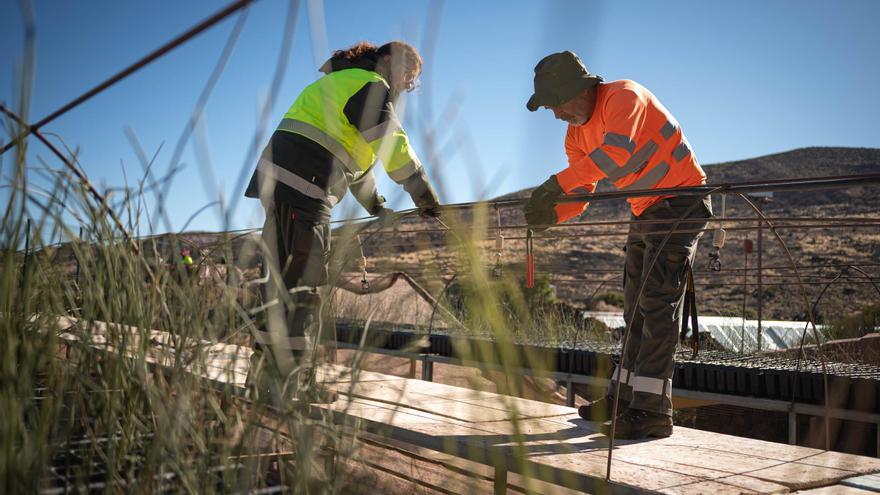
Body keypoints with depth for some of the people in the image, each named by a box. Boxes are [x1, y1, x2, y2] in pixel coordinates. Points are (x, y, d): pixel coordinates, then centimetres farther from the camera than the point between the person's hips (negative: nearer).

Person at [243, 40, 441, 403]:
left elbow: (356, 154, 34)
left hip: (280, 183, 11)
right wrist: (426, 198, -6)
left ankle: (266, 365, 21)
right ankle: (291, 381, -8)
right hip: (300, 187, -11)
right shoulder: (370, 84, -1)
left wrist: (376, 206, 35)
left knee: (284, 280, 14)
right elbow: (393, 145, -11)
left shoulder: (342, 82, 31)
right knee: (301, 284, -11)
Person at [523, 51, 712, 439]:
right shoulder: (577, 133, 6)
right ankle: (625, 399, 20)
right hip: (646, 211, 9)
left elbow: (617, 150, -39)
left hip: (681, 201, -9)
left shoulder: (624, 97, -20)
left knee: (658, 304, -15)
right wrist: (552, 214, -18)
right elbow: (581, 194, 2)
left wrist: (559, 183, -40)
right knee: (636, 308, 11)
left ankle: (653, 411, -13)